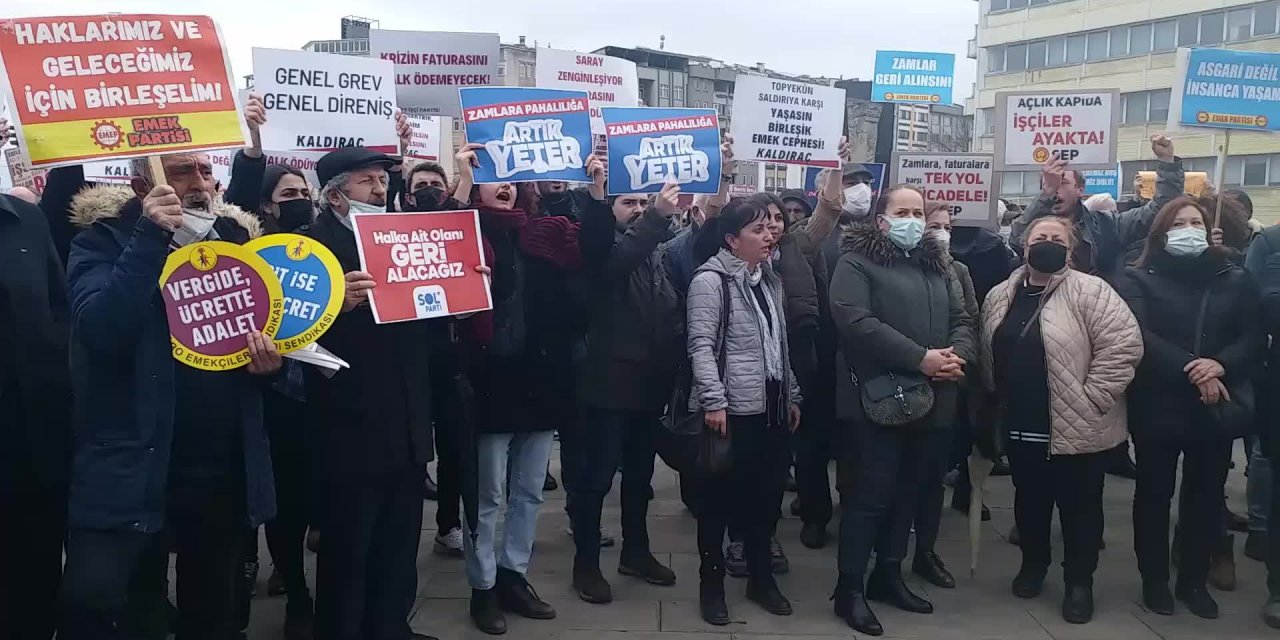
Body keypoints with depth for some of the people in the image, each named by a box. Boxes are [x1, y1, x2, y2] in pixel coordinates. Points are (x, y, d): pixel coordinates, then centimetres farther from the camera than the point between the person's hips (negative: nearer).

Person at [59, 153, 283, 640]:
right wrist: (149, 237, -26)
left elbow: (271, 323, 14)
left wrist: (271, 356, -8)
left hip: (226, 467, 4)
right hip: (131, 466, -4)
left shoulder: (238, 237, 7)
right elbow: (99, 330, -21)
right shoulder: (104, 237, -4)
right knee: (93, 599, -16)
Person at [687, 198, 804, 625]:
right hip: (732, 409, -7)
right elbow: (701, 345, -15)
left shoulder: (769, 279, 16)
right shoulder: (711, 279, -9)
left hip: (772, 407, 7)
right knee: (720, 498, 3)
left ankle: (761, 578, 27)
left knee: (767, 495, 13)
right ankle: (711, 583, 17)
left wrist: (792, 396, 18)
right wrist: (714, 401, -21)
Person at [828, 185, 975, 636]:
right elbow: (855, 321, -19)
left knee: (908, 492, 15)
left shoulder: (938, 265, 17)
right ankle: (849, 588, 8)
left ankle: (888, 574, 30)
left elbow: (961, 321, 15)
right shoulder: (857, 262, -5)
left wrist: (957, 356, -9)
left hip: (932, 400, 7)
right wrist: (920, 358, -21)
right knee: (870, 494, -3)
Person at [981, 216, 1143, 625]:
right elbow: (989, 354, 16)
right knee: (1029, 499, 18)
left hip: (1076, 428, -5)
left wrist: (1090, 399, -17)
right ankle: (1034, 563, 39)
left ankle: (1079, 582, 24)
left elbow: (1124, 345, -18)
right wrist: (996, 401, 11)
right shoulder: (1000, 297, 7)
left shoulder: (1089, 292, -12)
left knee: (1079, 506, 8)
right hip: (1020, 426, 5)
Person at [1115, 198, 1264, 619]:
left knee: (1206, 495, 11)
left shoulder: (1235, 280, 9)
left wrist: (1220, 365, -20)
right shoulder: (1138, 280, -1)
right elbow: (1139, 336, -15)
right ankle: (1154, 579, 21)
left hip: (1216, 406, 3)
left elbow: (1255, 339, 0)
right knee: (1155, 493, 7)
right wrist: (1191, 371, -24)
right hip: (1158, 405, -3)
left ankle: (1194, 580, 26)